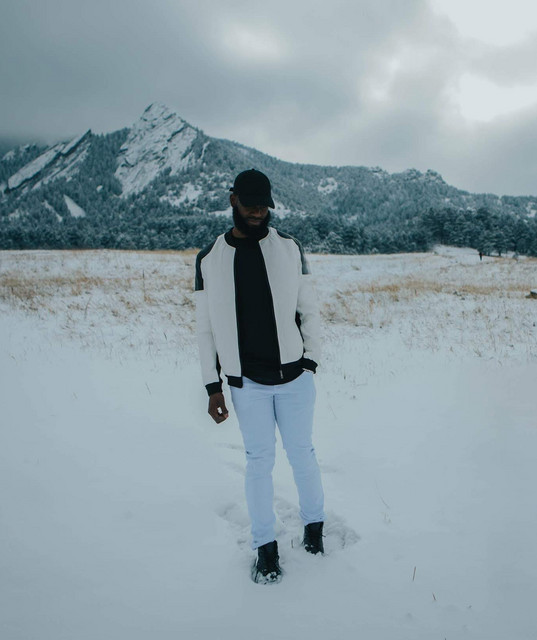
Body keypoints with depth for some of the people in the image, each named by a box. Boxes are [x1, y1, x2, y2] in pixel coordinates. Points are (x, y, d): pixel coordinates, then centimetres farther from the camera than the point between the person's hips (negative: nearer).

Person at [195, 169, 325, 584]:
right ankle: (265, 546, 22)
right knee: (259, 461, 7)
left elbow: (309, 311, 7)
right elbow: (206, 328, 4)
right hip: (246, 383, 0)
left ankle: (314, 524, 35)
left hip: (294, 377, 1)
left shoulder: (290, 249, 1)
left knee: (302, 453, 12)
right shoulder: (210, 259, 0)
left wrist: (310, 363, 2)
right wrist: (213, 387, 2)